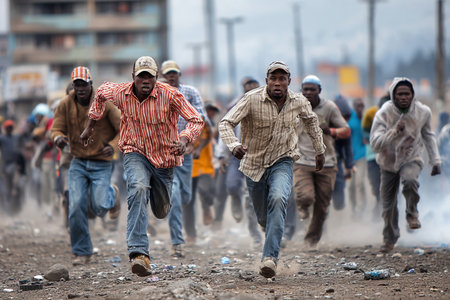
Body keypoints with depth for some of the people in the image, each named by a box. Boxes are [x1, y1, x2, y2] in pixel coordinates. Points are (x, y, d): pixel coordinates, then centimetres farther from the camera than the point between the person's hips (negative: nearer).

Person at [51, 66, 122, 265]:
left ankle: (111, 195, 27)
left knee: (98, 207, -12)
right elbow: (56, 128, 3)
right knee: (76, 206, -12)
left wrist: (113, 145, -24)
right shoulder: (66, 104, -2)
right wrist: (58, 137, -22)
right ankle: (81, 252, 1)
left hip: (101, 164, -2)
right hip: (78, 163, 2)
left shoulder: (104, 103, -10)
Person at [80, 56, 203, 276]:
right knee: (138, 189, -34)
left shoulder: (169, 95, -22)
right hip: (136, 153, -1)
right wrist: (90, 125, 16)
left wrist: (185, 139, -45)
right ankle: (139, 254, -43)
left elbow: (196, 120, -24)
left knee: (161, 212, 15)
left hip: (164, 157, 1)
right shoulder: (120, 93, -13)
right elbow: (101, 93, 11)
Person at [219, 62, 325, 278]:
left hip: (282, 163, 0)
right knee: (263, 217, 11)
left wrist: (320, 150, 24)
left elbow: (311, 121, 18)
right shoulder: (252, 100, -17)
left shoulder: (298, 102, -5)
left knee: (278, 199, -30)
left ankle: (269, 257, -36)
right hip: (254, 164, 0)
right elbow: (226, 123, -24)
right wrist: (234, 145, -44)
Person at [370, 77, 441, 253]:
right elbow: (375, 144, -24)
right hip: (389, 163, 0)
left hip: (411, 159, 0)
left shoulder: (423, 112, -11)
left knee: (410, 181, -35)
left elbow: (428, 136, 9)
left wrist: (435, 160, 8)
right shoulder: (383, 114, -18)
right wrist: (395, 131, -37)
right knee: (388, 206, 6)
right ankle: (390, 238, 32)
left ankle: (412, 215, -10)